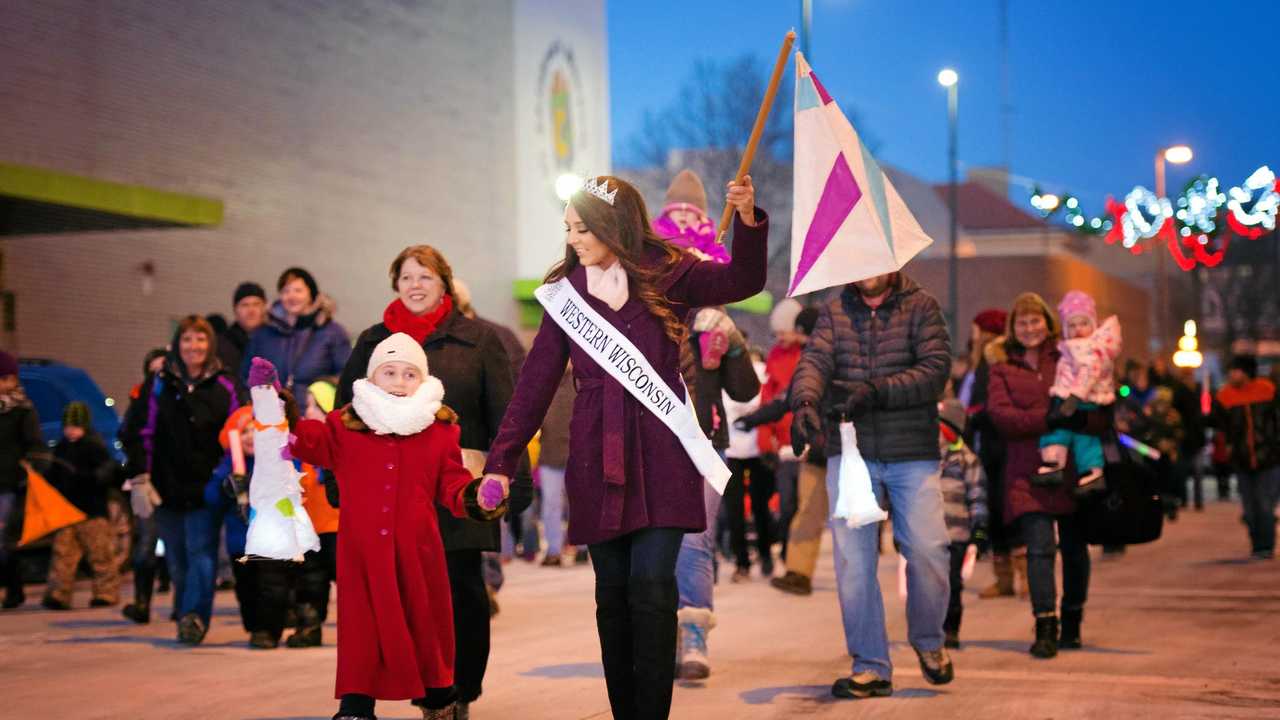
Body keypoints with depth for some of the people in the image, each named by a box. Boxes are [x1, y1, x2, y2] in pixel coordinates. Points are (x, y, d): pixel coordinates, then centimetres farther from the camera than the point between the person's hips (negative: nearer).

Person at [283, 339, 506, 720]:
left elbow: (452, 485, 4)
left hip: (417, 552, 1)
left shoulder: (440, 432, 5)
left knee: (423, 622, 12)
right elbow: (306, 439, -8)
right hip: (362, 552, -1)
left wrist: (476, 495, -17)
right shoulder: (344, 428, 4)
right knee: (361, 627, -1)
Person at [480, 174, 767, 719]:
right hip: (597, 460, 2)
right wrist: (501, 461, 2)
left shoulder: (666, 274, 2)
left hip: (660, 454, -2)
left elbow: (742, 282, -10)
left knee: (652, 586, -10)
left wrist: (748, 220, -28)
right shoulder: (566, 291, 8)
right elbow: (535, 384, 7)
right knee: (613, 591, 4)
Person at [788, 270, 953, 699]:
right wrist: (804, 402, -28)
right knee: (853, 559, -2)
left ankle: (927, 639, 21)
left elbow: (936, 369, -8)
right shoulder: (834, 312, 9)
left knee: (928, 550, -8)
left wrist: (878, 391, -21)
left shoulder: (920, 306, 4)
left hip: (912, 454, -1)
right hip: (849, 452, 2)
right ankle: (871, 667, 7)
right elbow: (814, 361, -7)